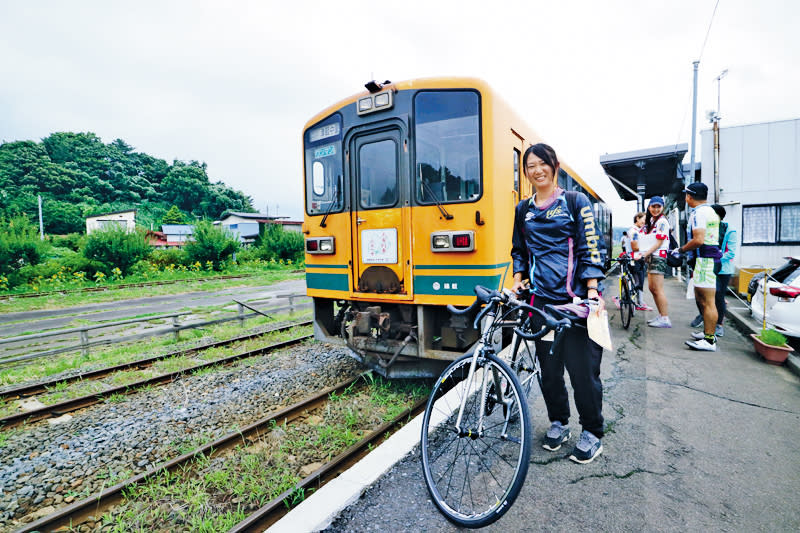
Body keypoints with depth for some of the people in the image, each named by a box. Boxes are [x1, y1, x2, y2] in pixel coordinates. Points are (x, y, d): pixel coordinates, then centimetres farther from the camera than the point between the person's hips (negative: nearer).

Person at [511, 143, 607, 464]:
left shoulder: (576, 202, 1)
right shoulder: (523, 210, 12)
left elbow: (591, 249, -4)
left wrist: (593, 292, -13)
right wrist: (518, 280, 5)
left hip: (575, 299, -3)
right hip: (541, 299, 4)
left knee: (583, 368, 0)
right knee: (549, 367, 10)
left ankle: (592, 433, 20)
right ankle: (558, 422, 30)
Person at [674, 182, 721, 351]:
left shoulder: (698, 213, -14)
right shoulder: (710, 211, 20)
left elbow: (698, 240, -22)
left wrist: (681, 250, -9)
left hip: (705, 259, -11)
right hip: (711, 256, 11)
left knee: (707, 302, -8)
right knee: (701, 299, 19)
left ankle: (709, 341, -5)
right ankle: (708, 332, 28)